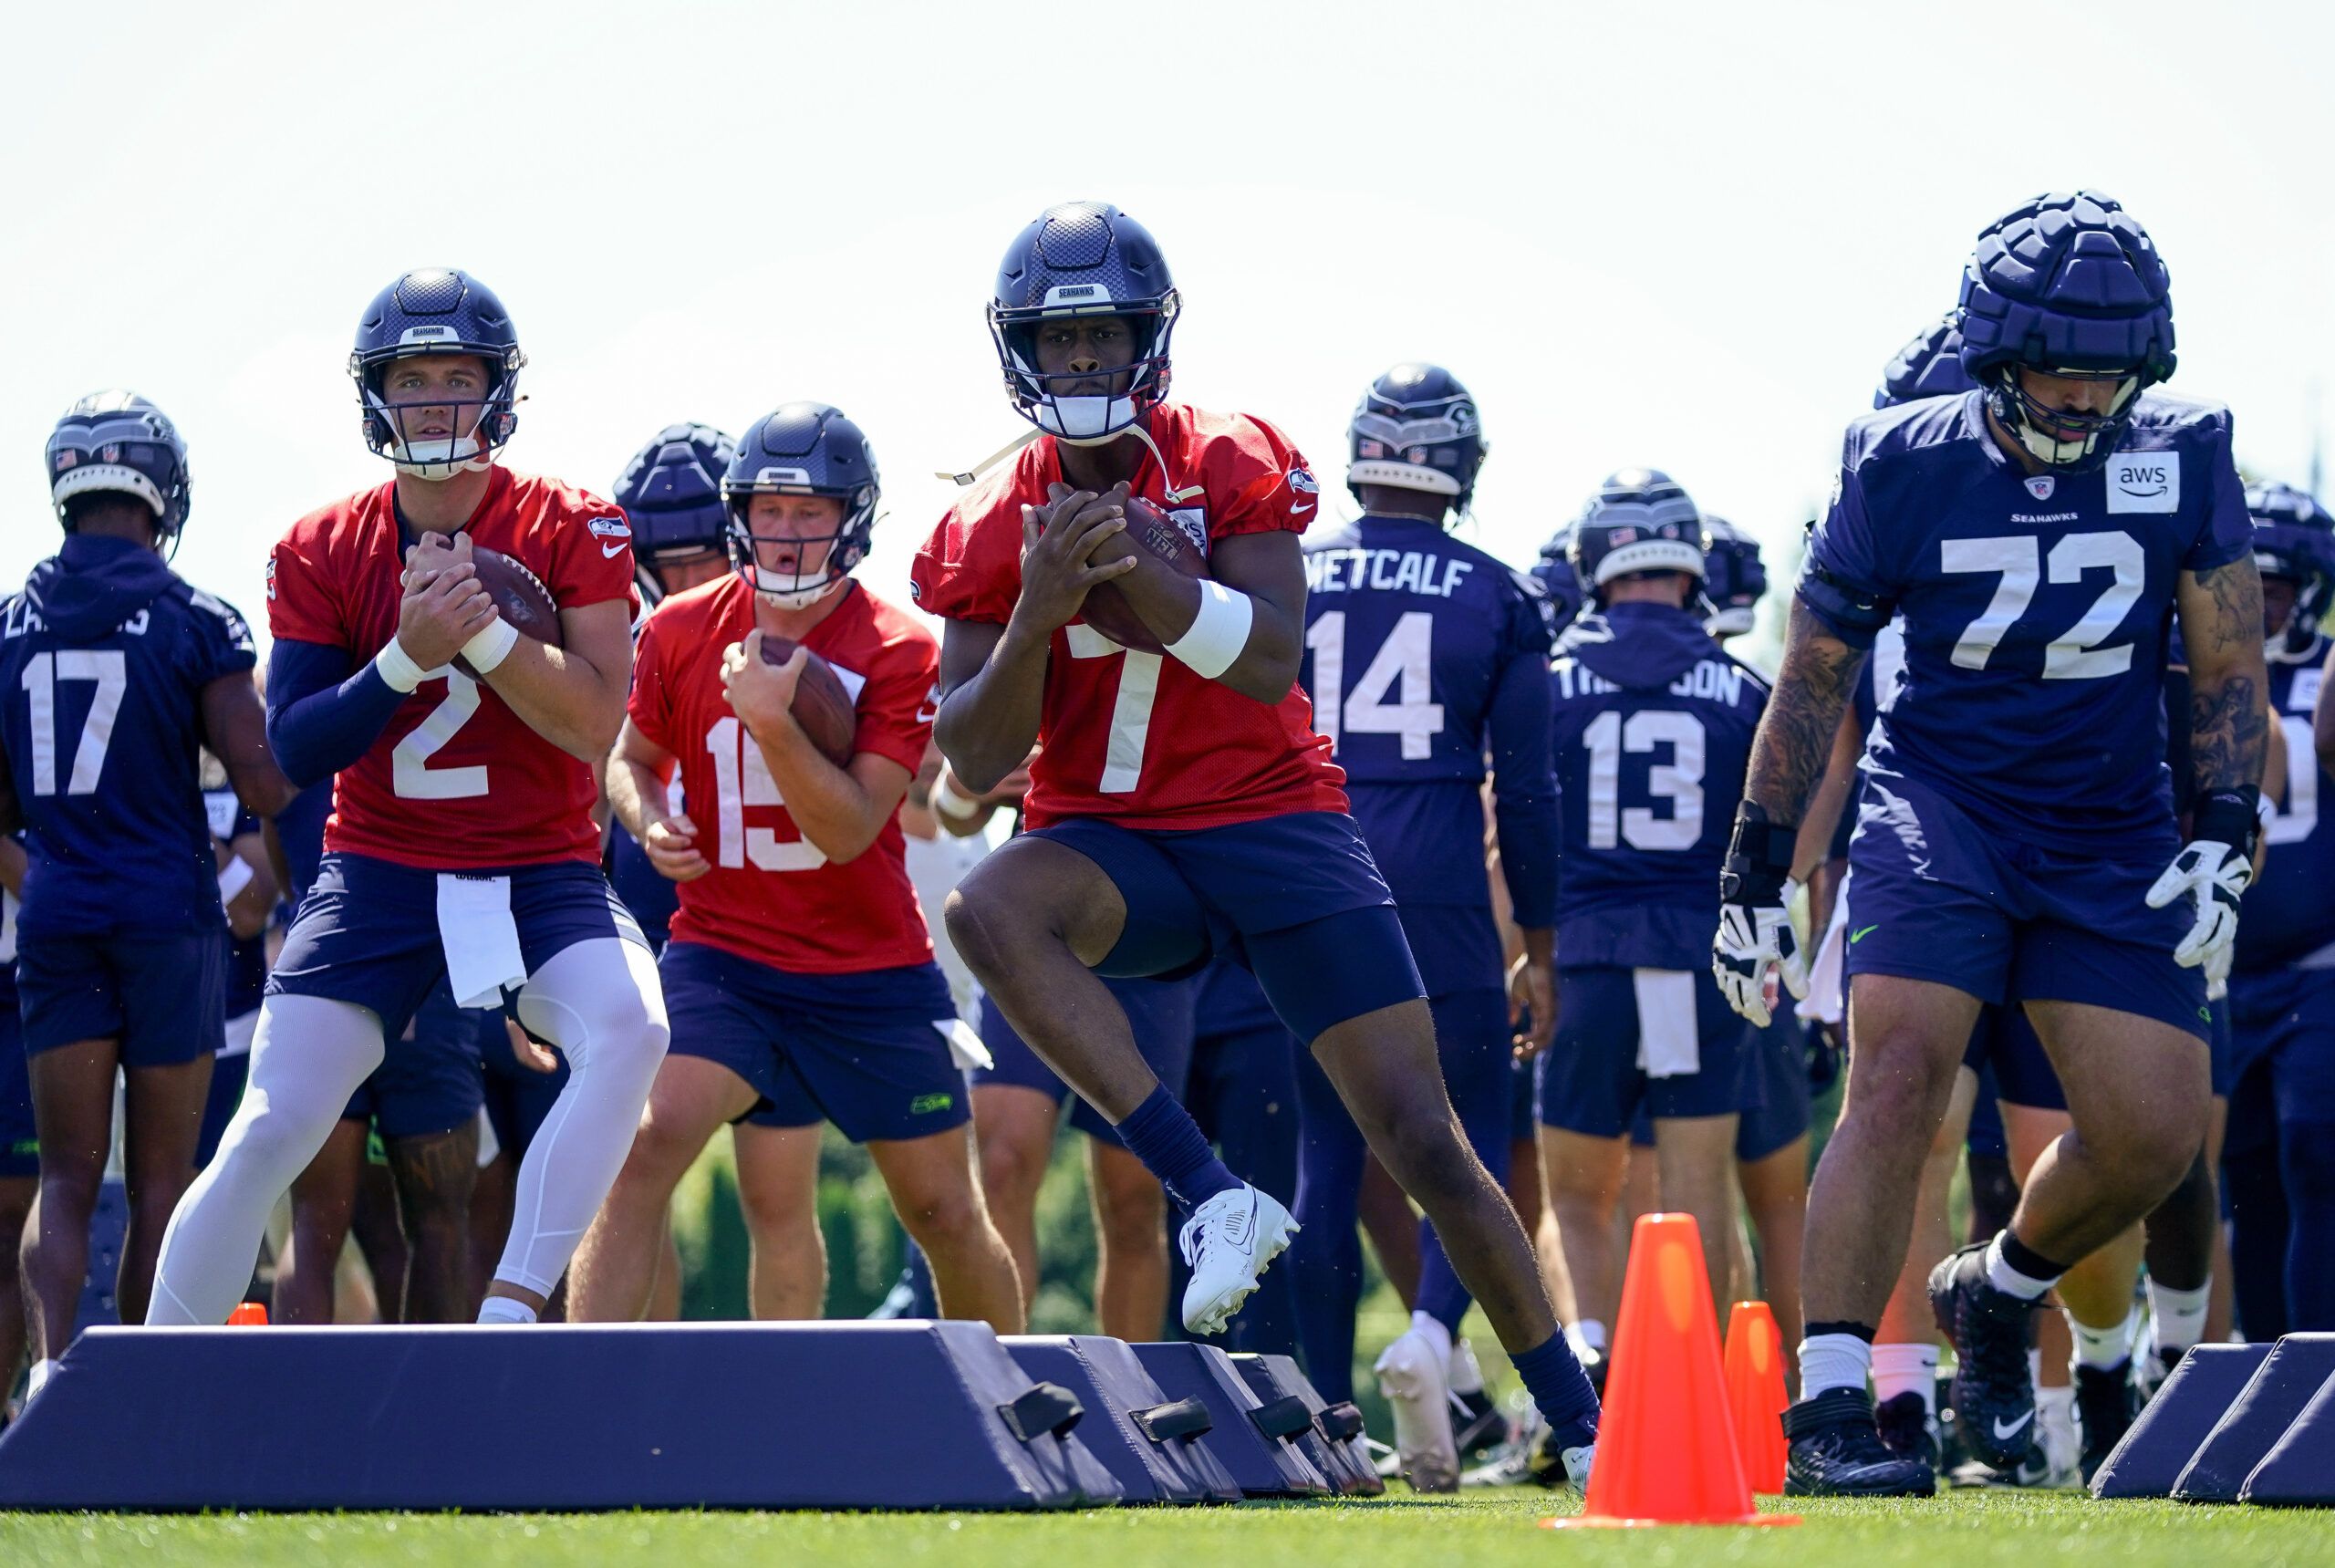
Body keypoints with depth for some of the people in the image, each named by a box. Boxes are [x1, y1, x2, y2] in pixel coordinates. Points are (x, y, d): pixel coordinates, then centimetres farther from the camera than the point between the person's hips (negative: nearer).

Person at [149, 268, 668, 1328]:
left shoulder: (570, 532, -5)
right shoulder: (322, 552, 0)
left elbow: (594, 727, -12)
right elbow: (294, 750, -6)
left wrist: (483, 627, -25)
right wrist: (409, 656, -22)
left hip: (541, 871, -1)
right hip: (378, 873, 1)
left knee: (630, 1030, -32)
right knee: (267, 1136, -9)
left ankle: (510, 1315, -28)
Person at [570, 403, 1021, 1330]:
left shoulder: (899, 653, -9)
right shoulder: (683, 632, -1)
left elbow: (849, 829, -16)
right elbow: (632, 754, 15)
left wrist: (770, 720, -28)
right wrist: (647, 819, -7)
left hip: (872, 971, 0)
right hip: (722, 956, 1)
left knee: (944, 1214, 7)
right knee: (650, 1144, -24)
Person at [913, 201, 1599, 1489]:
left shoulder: (1232, 468, -4)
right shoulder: (994, 533, 1)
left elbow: (1272, 662, -16)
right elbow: (974, 763, -3)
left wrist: (1139, 568, -29)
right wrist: (1036, 613, -19)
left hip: (1273, 821, -1)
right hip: (1110, 841, 1)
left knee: (1422, 1141, -5)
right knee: (987, 912, -35)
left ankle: (1577, 1419, 8)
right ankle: (1216, 1201, -32)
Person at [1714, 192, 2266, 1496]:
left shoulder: (2183, 460, -3)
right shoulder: (1905, 468, -7)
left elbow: (2230, 671, 2)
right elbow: (1813, 679, 1)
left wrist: (2225, 841, -9)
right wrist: (1755, 877, 2)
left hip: (2111, 837, 3)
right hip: (1939, 803, -3)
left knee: (2156, 1135, -5)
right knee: (1902, 1073, -23)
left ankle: (2000, 1292, 27)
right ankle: (1829, 1407, -21)